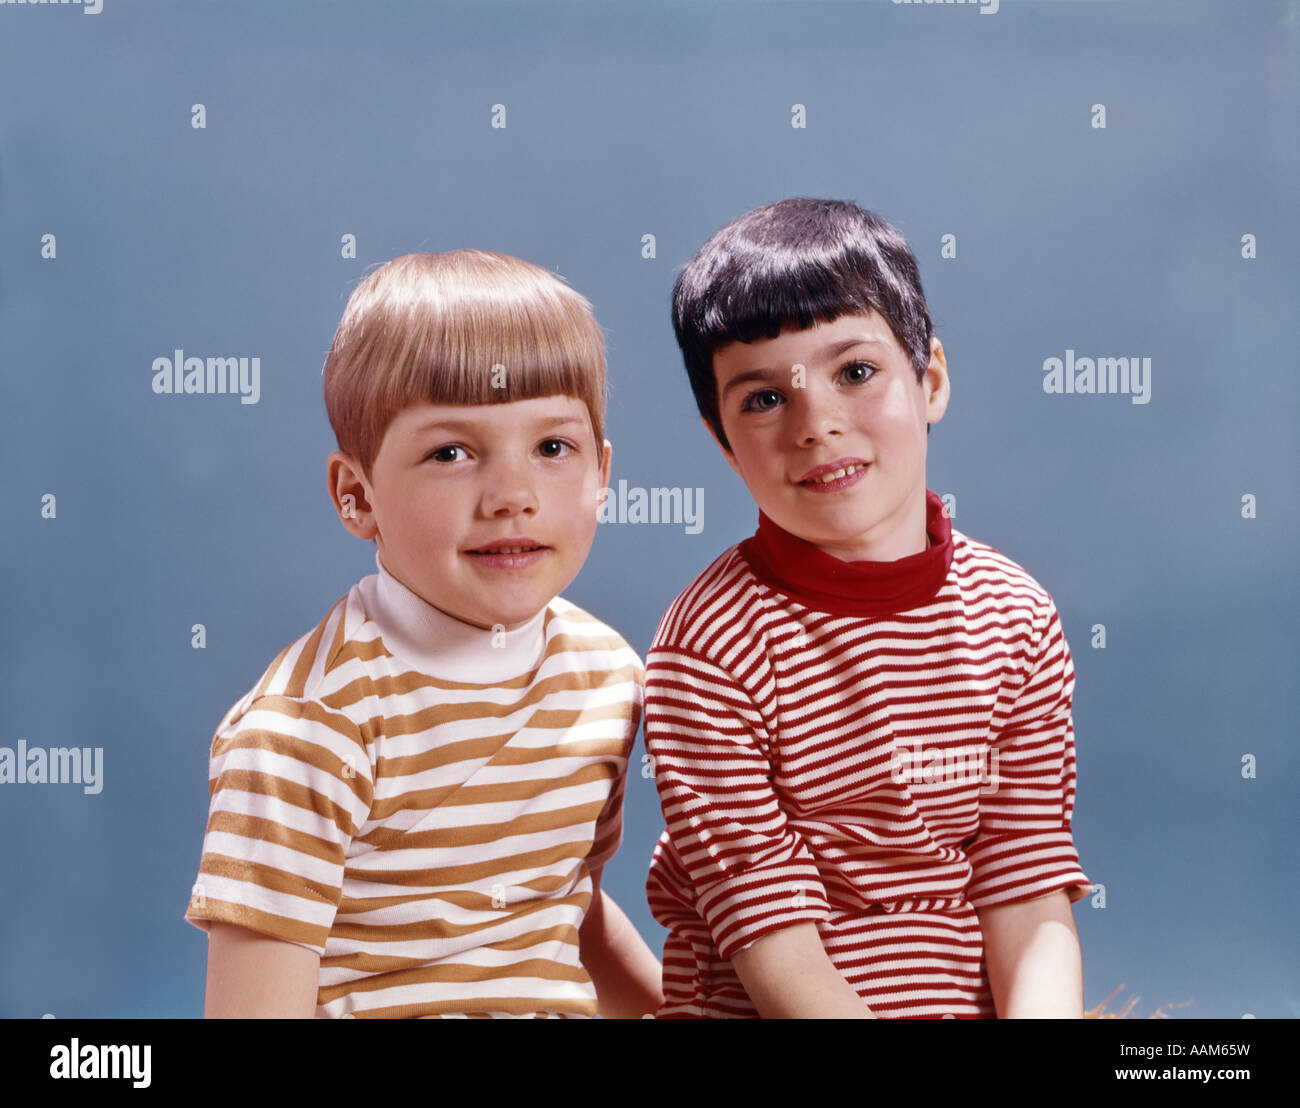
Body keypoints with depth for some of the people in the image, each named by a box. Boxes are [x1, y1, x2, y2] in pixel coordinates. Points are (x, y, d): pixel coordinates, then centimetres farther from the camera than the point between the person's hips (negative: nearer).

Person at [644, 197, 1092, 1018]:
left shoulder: (1017, 617, 1)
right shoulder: (711, 647, -13)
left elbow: (1033, 903, -2)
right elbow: (777, 955, -14)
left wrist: (1041, 1013, -19)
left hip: (975, 1001, 4)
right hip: (750, 1013, -3)